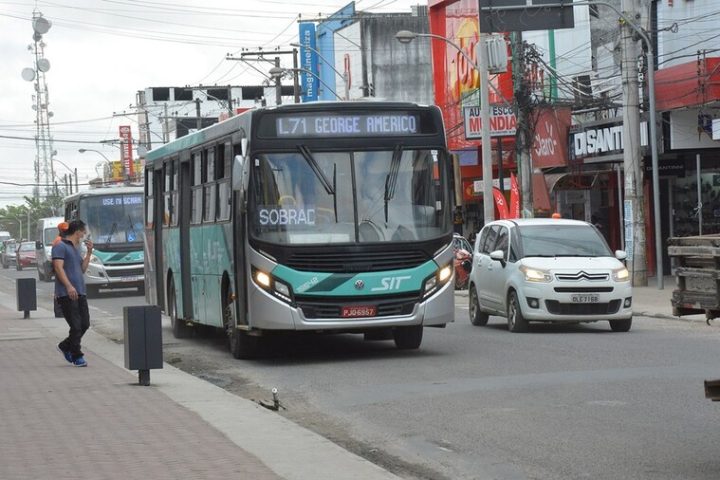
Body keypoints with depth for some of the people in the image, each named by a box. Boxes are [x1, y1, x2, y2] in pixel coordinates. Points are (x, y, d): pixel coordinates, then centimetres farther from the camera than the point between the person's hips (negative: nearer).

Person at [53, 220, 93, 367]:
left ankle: (65, 346, 26)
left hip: (80, 293, 9)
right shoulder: (60, 246, -7)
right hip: (66, 294, -9)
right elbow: (58, 267, -17)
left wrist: (89, 252, 14)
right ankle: (77, 356, 4)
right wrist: (69, 286, -27)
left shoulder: (76, 248, 22)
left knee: (85, 324, 7)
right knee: (76, 326, -7)